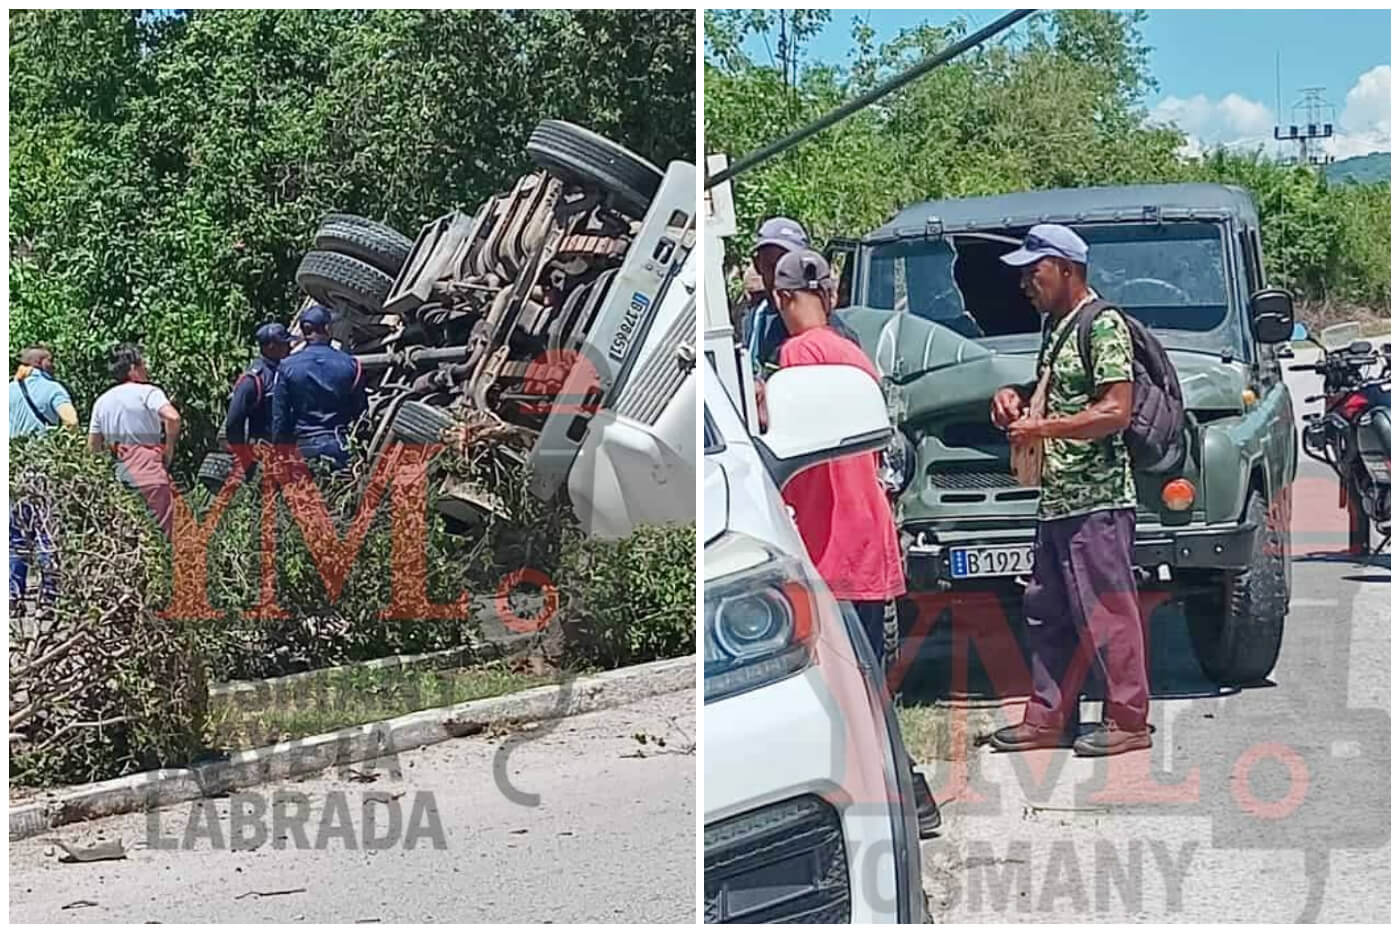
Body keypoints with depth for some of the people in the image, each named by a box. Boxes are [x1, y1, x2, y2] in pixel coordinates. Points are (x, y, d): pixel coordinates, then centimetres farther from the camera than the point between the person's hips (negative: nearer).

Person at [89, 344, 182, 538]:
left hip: (118, 474, 6)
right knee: (160, 531, -6)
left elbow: (93, 446, 15)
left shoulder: (102, 400, 15)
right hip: (149, 470, -6)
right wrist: (169, 450, -10)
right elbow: (172, 417, -23)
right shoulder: (148, 392, -5)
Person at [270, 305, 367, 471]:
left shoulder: (287, 367, -2)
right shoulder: (349, 365, -1)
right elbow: (361, 411, 6)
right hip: (339, 447, 0)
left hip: (304, 447, 0)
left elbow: (279, 417, 1)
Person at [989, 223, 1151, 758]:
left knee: (1106, 613, -4)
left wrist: (1041, 428, -18)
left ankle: (1128, 721, 4)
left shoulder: (1104, 326, -12)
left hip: (1097, 498, -10)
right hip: (1057, 499, 10)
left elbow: (1116, 411, -20)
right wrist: (1018, 397, 11)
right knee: (1046, 612, 13)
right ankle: (1049, 717, 21)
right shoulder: (1055, 325, 16)